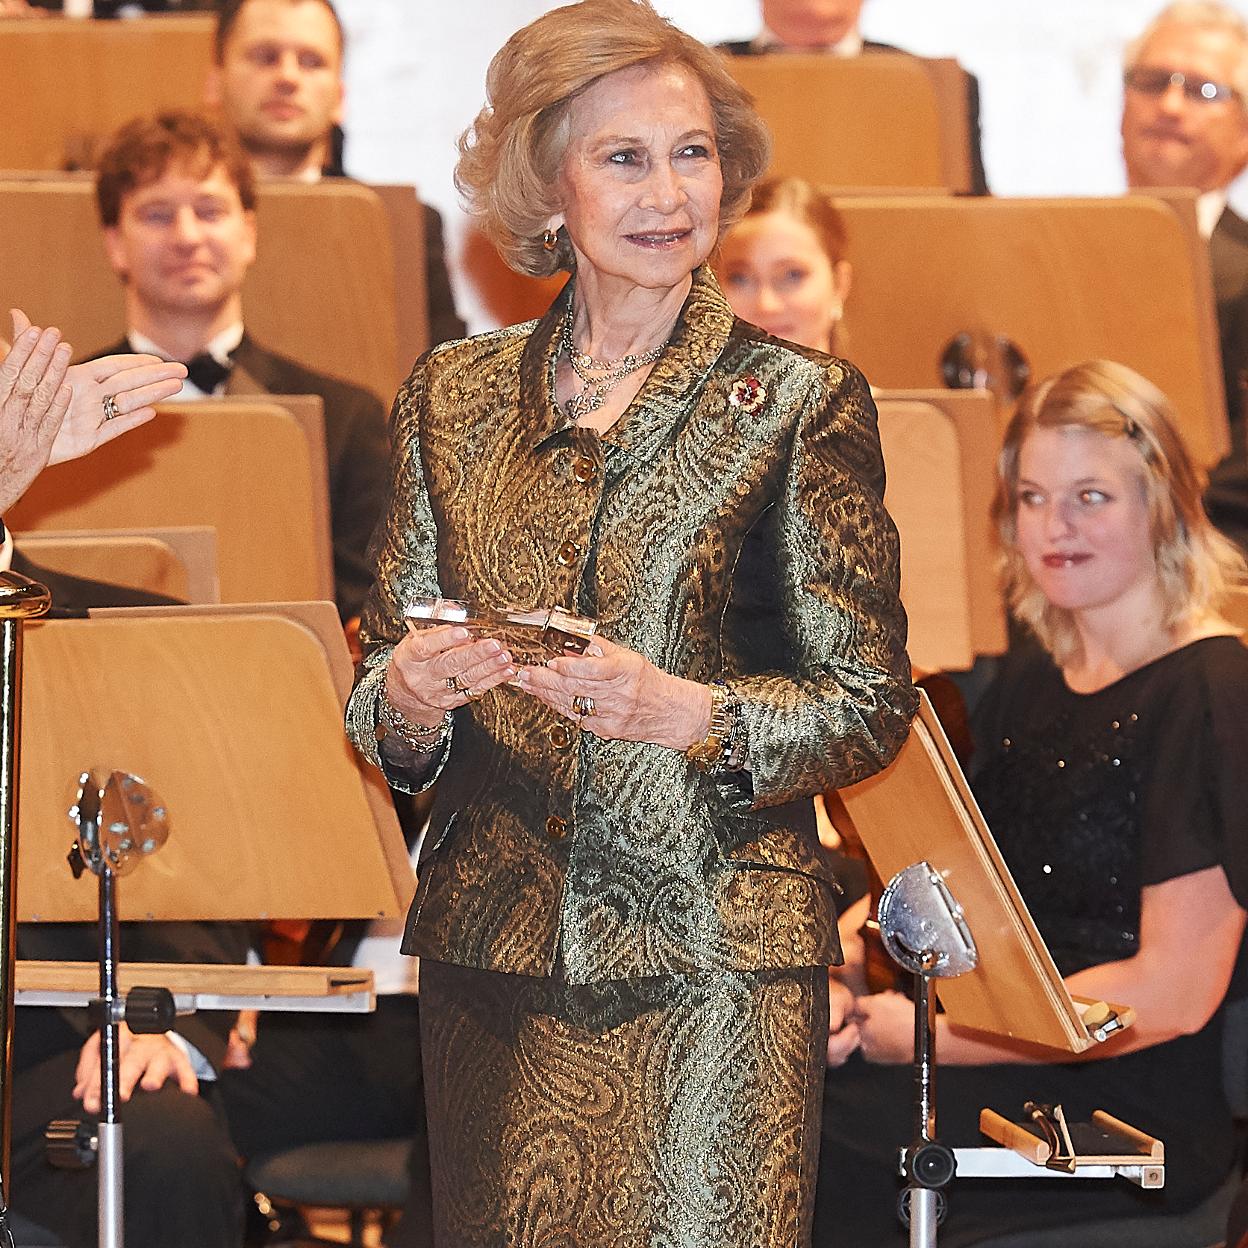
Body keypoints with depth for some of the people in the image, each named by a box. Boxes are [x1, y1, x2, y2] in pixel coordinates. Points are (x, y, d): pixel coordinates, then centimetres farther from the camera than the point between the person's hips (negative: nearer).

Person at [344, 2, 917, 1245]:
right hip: (492, 948, 3)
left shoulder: (798, 400, 0)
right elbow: (379, 697, 13)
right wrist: (409, 695, -10)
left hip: (708, 957, -3)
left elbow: (870, 709, -2)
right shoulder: (452, 394, 10)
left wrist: (681, 710, -18)